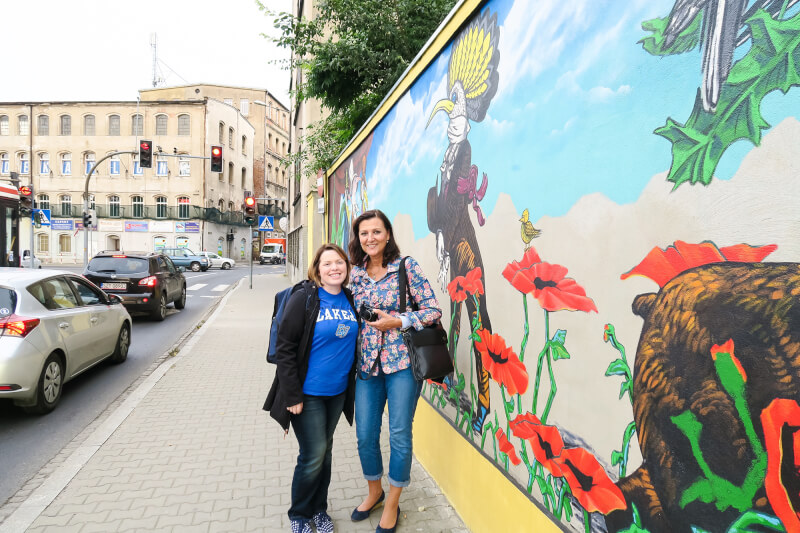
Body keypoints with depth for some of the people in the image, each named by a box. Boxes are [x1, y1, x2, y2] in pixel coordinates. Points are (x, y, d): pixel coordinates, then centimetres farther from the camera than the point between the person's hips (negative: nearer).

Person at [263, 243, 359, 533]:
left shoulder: (350, 300, 3)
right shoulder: (304, 298, -14)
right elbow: (284, 348, -15)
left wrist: (352, 383, 8)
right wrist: (292, 395, -16)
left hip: (337, 392, 5)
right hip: (307, 393, -5)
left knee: (325, 451, 18)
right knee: (313, 456, 0)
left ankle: (319, 509, 38)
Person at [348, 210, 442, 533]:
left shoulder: (406, 266, -6)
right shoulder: (356, 274, 7)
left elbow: (433, 310, -9)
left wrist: (398, 321, -19)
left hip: (402, 362, -4)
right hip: (367, 364, 4)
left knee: (399, 435, 6)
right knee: (365, 435, 11)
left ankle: (392, 504, 29)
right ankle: (374, 491, 39)